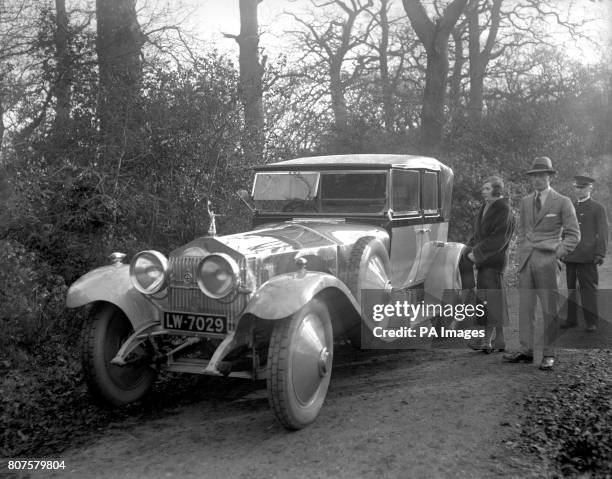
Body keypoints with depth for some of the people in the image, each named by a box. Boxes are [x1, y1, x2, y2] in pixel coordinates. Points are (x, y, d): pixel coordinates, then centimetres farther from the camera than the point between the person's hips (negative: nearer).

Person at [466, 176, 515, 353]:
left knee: (492, 299, -5)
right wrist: (471, 247, 5)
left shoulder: (503, 209, -12)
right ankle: (497, 340, 16)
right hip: (482, 259, 9)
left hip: (494, 260, -9)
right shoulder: (485, 207, 15)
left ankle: (490, 340, -2)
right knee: (484, 299, 9)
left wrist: (477, 253, -18)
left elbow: (498, 239, -18)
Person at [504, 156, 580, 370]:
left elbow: (573, 234, 0)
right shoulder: (525, 201, 15)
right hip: (526, 261, 5)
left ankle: (549, 354, 7)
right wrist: (521, 254, 10)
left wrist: (558, 254, -9)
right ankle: (526, 350, 11)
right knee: (525, 306, 4)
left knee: (550, 310, -1)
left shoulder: (562, 202, 0)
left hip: (547, 261, -5)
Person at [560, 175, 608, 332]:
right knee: (570, 288, 6)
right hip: (570, 256, 5)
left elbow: (603, 233, -2)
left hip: (587, 257, -5)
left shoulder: (598, 208, 4)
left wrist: (600, 254, -11)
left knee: (588, 289, -3)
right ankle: (571, 319, 13)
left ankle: (591, 322, 2)